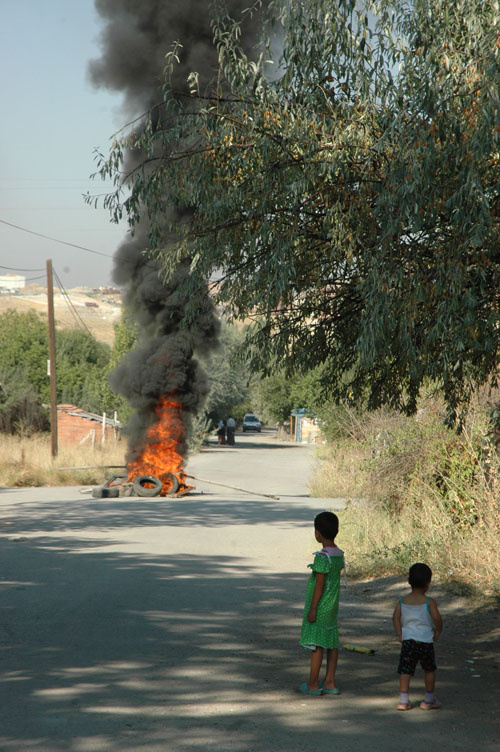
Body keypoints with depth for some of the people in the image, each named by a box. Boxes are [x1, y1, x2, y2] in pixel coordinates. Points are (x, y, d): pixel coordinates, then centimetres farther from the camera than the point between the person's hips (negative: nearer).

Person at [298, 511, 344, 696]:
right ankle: (329, 682, 15)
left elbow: (319, 584, -19)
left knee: (316, 643, -2)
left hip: (319, 605, -9)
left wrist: (312, 609, -15)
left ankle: (313, 684, 4)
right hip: (332, 604, 9)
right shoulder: (339, 554, 6)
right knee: (332, 642, 10)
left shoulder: (322, 556, -19)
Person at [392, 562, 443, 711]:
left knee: (405, 670, 5)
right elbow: (437, 617, -19)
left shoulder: (402, 601, 4)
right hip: (425, 640, -2)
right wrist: (438, 631, -2)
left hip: (407, 640, 2)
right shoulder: (429, 602, -7)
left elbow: (395, 617, -4)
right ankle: (429, 700, 19)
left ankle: (403, 700, -2)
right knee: (429, 670, 15)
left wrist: (400, 635, 2)